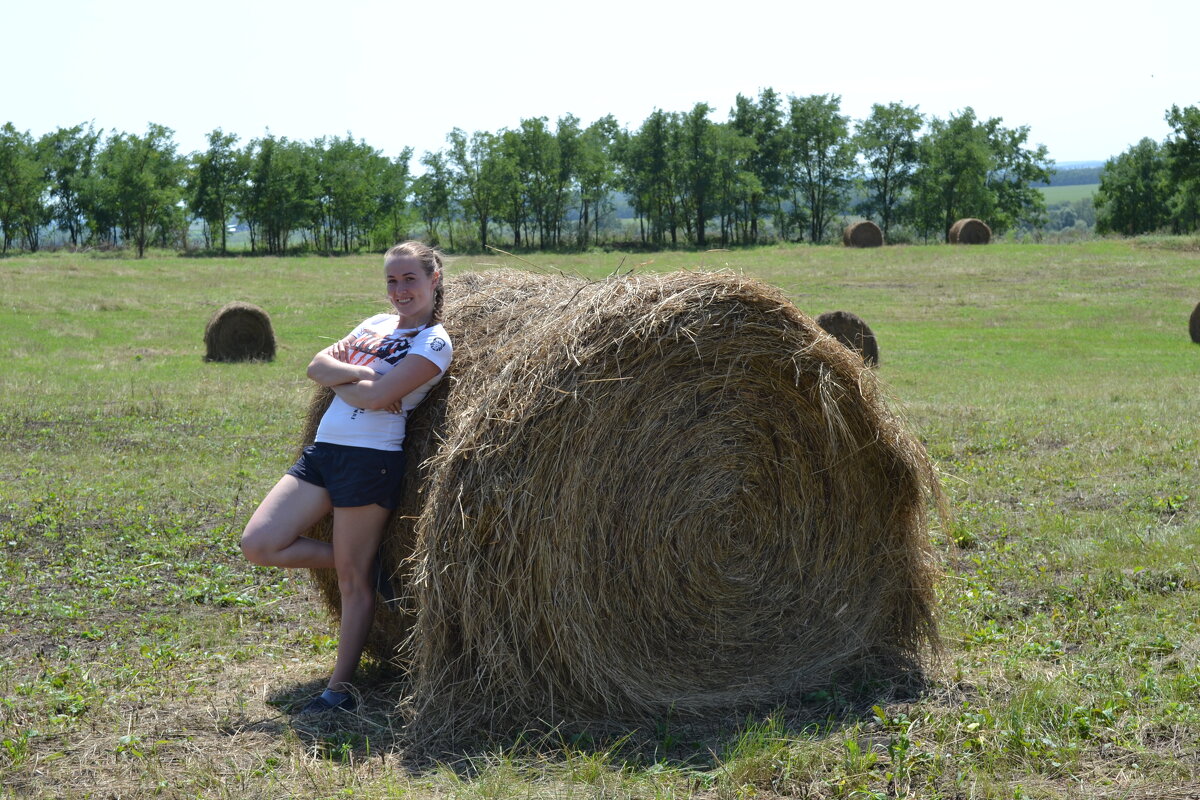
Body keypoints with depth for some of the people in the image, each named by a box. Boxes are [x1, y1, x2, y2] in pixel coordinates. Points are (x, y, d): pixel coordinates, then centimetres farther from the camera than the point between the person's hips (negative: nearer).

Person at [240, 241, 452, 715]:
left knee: (353, 579, -1)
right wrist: (357, 373, -9)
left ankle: (340, 689, 10)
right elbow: (317, 365, 7)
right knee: (258, 544, 0)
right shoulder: (377, 324, 17)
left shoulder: (434, 343, -7)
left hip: (370, 459, -8)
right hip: (322, 450, 8)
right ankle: (369, 566, 15)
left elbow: (376, 396, -19)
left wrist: (338, 376, -3)